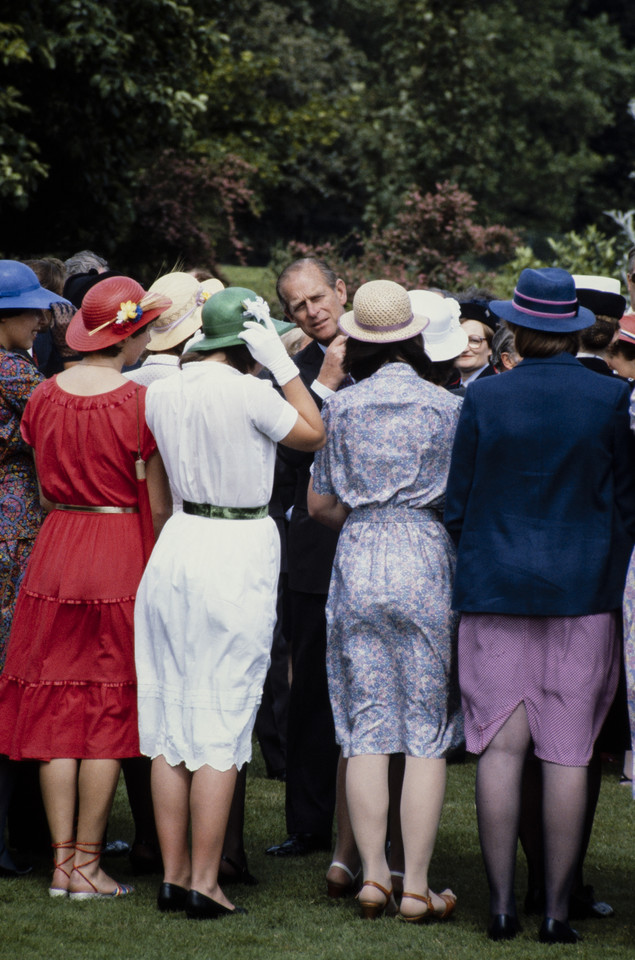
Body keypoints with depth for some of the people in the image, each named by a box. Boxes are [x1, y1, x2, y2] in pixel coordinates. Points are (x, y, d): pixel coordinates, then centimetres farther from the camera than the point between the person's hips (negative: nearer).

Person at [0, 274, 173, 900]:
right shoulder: (140, 402, -11)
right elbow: (158, 505, -9)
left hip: (54, 553, 4)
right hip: (122, 559, -4)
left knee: (57, 711, 8)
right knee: (108, 712, 2)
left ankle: (61, 861, 8)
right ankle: (87, 864, 4)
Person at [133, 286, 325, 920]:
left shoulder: (161, 395, 4)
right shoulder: (250, 393, -15)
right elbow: (315, 434, -1)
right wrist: (281, 364, -1)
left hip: (178, 542, 6)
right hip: (238, 555, -6)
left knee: (170, 718, 10)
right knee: (221, 722, -2)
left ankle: (173, 874, 14)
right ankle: (204, 884, -1)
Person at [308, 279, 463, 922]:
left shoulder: (342, 407, 3)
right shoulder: (449, 408, -2)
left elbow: (320, 504, 9)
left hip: (358, 561, 2)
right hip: (427, 562, -2)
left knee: (366, 729, 6)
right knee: (427, 731, 1)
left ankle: (372, 874, 3)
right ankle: (416, 886, 0)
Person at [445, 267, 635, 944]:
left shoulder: (483, 397, -2)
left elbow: (457, 503, 3)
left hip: (494, 586, 0)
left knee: (500, 747, 4)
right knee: (567, 755, 2)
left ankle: (501, 905, 4)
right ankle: (557, 909, 3)